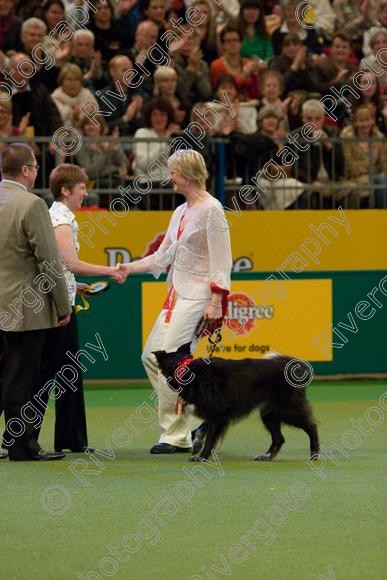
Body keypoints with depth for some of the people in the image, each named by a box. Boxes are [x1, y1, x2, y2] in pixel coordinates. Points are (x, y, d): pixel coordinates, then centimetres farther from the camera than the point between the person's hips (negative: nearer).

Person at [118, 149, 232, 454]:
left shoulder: (211, 209, -11)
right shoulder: (181, 212, 16)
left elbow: (221, 262, -14)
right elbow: (162, 257, 18)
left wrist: (215, 302, -19)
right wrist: (130, 267, 6)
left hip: (197, 297, -9)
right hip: (177, 295, 10)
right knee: (151, 356, 6)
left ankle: (176, 436, -5)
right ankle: (197, 416, 13)